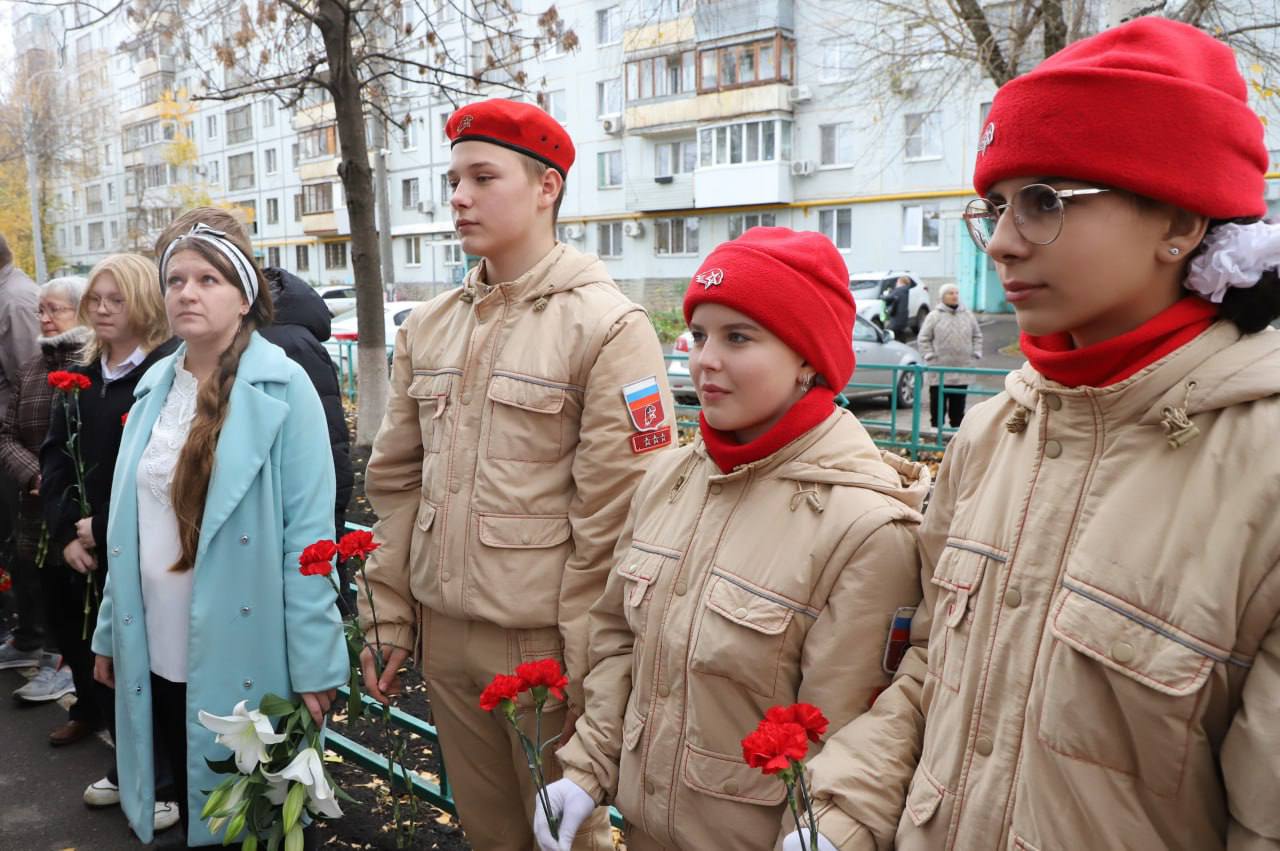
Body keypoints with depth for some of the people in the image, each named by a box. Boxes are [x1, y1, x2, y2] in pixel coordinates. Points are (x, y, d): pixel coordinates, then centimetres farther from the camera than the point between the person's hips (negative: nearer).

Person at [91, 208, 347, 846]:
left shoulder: (282, 387, -12)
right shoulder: (156, 386, 6)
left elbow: (307, 533, -15)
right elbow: (129, 526, 10)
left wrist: (314, 663, -16)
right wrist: (110, 632, 11)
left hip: (242, 656, -5)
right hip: (158, 653, 5)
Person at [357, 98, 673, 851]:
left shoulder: (607, 327, -12)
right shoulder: (429, 328, 7)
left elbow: (617, 517, -14)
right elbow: (396, 484, 10)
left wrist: (586, 662, -13)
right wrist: (388, 618, 8)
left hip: (547, 640, -5)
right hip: (443, 632, 6)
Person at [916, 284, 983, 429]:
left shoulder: (968, 315, 9)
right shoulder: (934, 316, -2)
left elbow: (977, 336, 17)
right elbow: (923, 339, -1)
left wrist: (975, 354, 7)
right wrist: (930, 357, -8)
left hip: (963, 370, 3)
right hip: (939, 372, -3)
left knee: (958, 406, 10)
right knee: (937, 405, 0)